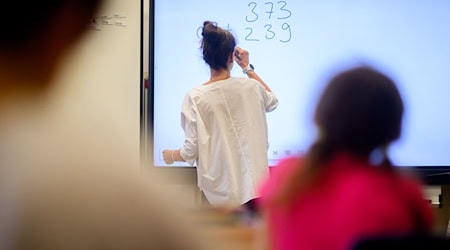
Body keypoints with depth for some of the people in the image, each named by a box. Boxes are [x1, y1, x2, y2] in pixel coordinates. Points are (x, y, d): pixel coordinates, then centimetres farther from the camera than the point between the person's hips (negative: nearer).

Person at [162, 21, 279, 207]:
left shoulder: (195, 98, -9)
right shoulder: (250, 87, -3)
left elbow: (191, 151, -7)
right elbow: (272, 102, 23)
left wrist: (171, 155, 15)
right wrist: (248, 69, 26)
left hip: (218, 192, -1)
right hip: (253, 185, 1)